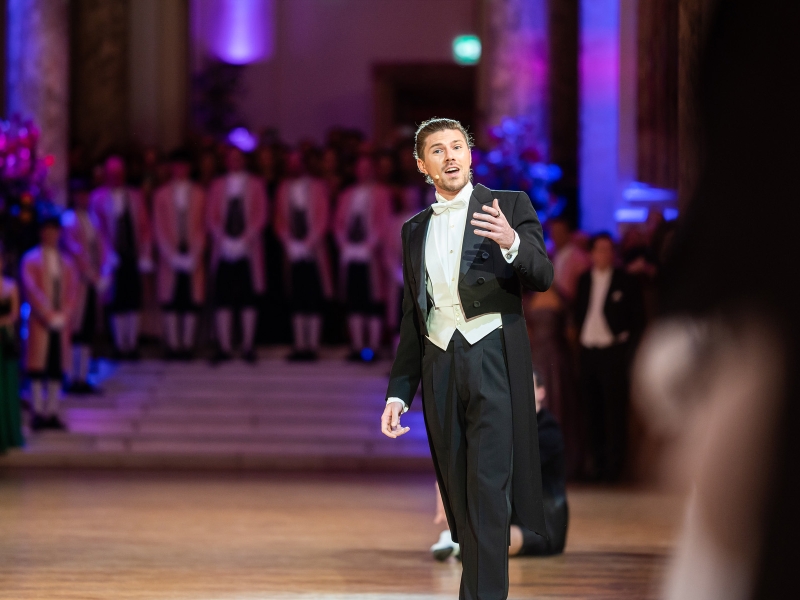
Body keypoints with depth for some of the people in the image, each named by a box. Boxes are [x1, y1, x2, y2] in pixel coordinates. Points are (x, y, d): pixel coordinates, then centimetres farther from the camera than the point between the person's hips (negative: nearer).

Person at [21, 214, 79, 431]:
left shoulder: (66, 262, 13)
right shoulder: (31, 260, 1)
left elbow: (72, 291, 8)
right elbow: (31, 289, -8)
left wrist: (64, 315, -7)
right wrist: (48, 315, -16)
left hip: (61, 322, 4)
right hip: (40, 322, -4)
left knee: (57, 369, 3)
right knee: (37, 368, -5)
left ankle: (52, 413, 6)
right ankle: (38, 413, -3)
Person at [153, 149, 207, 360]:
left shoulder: (198, 194, 7)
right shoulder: (161, 194, 7)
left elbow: (202, 227, 4)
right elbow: (159, 228, 3)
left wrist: (194, 254, -7)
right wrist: (172, 255, -7)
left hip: (192, 255, 0)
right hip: (170, 255, 0)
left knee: (192, 301, -2)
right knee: (170, 302, -2)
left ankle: (187, 344, 1)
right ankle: (173, 345, 0)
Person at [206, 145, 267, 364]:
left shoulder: (255, 185, 8)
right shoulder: (217, 186, 11)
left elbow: (261, 216, 2)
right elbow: (211, 217, 6)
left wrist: (244, 240, -11)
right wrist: (223, 240, -9)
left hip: (247, 249, -1)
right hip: (224, 250, 1)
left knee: (248, 299, -2)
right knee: (223, 299, -3)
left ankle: (248, 346, 2)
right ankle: (224, 347, -2)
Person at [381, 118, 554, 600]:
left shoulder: (510, 206, 5)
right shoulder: (415, 230, 17)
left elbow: (544, 278, -4)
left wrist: (511, 244, -25)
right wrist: (399, 393, 15)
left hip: (494, 360, -4)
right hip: (439, 366, 5)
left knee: (488, 488, -12)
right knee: (458, 493, 4)